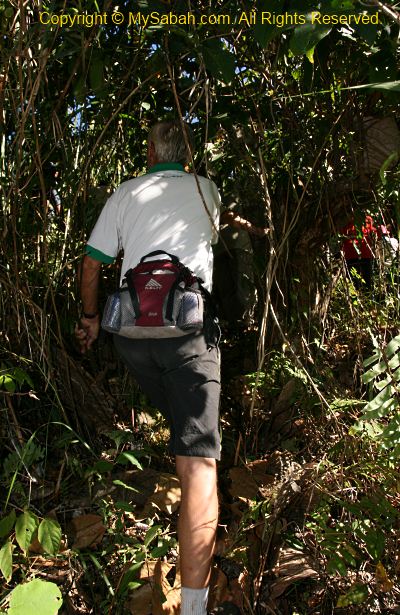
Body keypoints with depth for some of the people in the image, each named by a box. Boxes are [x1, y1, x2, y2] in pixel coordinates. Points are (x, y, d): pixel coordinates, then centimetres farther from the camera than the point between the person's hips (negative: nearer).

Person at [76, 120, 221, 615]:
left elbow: (91, 263, 13)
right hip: (187, 327, -3)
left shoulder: (126, 193, 13)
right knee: (198, 463, -9)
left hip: (130, 329, 3)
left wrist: (90, 317, 28)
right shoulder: (206, 190, 13)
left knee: (177, 419, 28)